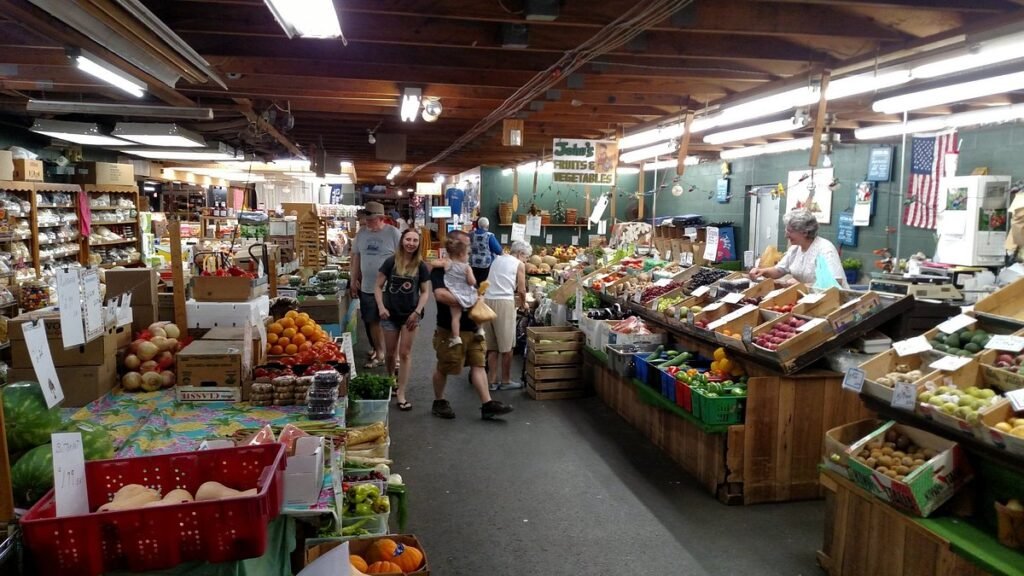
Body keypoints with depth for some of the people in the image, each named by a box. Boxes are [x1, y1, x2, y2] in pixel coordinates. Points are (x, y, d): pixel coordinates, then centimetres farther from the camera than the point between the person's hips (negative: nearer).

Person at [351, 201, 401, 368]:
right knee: (373, 322, 12)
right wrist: (354, 281, 12)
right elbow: (356, 257, 14)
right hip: (367, 287, 5)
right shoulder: (361, 233, 6)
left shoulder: (393, 233, -9)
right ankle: (379, 353, 26)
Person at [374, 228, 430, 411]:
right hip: (390, 314, 0)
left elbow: (425, 291, 2)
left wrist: (417, 311, -9)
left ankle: (401, 394, 7)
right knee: (390, 353, 11)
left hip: (410, 314, 0)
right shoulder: (391, 262, -6)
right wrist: (381, 307, -13)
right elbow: (378, 287, -1)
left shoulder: (421, 266, -3)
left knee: (405, 354, 1)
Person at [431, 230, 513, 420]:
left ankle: (487, 404, 3)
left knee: (478, 364, 3)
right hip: (450, 330, -7)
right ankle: (439, 402, 24)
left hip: (471, 328, 7)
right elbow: (440, 294, -30)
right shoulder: (440, 269, -13)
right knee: (443, 368, 7)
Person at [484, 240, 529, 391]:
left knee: (492, 346, 12)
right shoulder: (519, 264, 2)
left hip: (487, 300, 7)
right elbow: (521, 290, 0)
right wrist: (523, 304, 19)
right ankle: (506, 381, 13)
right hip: (503, 302, -7)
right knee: (507, 346, 5)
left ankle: (491, 381, 15)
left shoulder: (497, 259, 20)